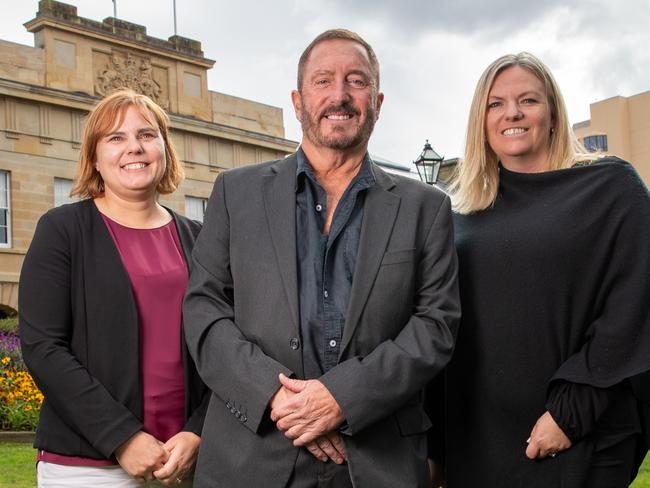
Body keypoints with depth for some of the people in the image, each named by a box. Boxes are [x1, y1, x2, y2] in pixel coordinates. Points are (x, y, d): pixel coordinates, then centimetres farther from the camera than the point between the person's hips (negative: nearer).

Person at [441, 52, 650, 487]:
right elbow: (448, 320, 13)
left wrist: (571, 413, -16)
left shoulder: (610, 186, -3)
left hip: (581, 440, -4)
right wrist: (435, 446, 7)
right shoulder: (467, 210, 10)